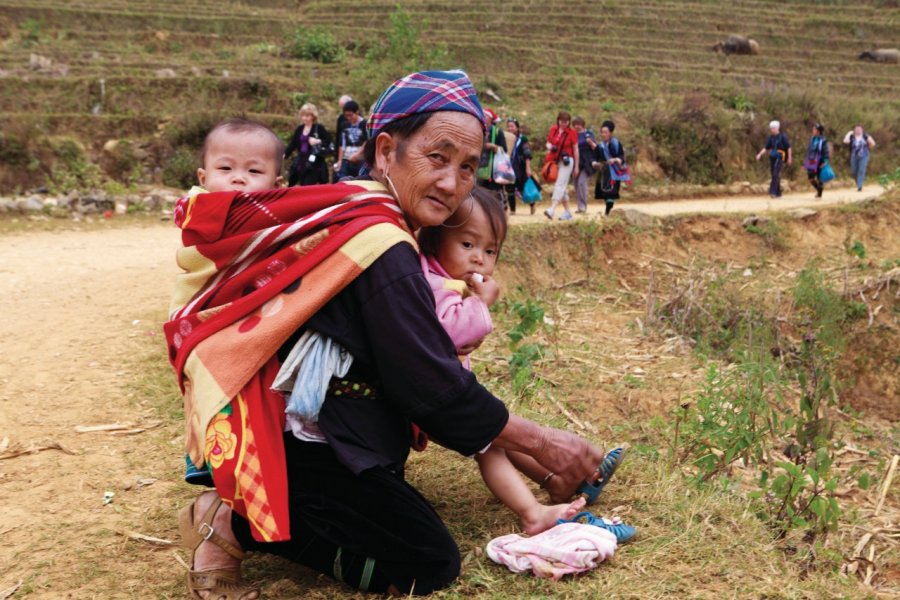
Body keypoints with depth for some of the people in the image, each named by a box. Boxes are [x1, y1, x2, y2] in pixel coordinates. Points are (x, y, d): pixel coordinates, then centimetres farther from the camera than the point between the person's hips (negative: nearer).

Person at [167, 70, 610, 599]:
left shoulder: (350, 211, 6)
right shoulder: (384, 251, -24)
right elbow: (438, 390, -20)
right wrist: (541, 443, -8)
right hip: (300, 446, -10)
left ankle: (243, 510, 10)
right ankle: (238, 526, -5)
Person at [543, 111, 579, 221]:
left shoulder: (572, 132, -4)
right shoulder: (553, 130, 7)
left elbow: (575, 150, 0)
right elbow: (548, 143, 17)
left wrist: (576, 166, 0)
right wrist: (550, 147, -8)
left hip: (566, 161, -5)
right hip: (554, 160, 5)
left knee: (560, 185, -16)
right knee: (562, 187, 10)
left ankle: (552, 210, -28)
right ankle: (567, 212, 18)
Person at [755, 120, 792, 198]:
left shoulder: (783, 136, -5)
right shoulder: (771, 137, 10)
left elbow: (788, 147, -2)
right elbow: (766, 147, 10)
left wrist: (789, 158, -4)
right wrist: (760, 154, -5)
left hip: (779, 157, -6)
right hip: (772, 158, 6)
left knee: (776, 174, -19)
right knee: (774, 175, 7)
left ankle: (773, 191, -27)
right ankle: (778, 193, 15)